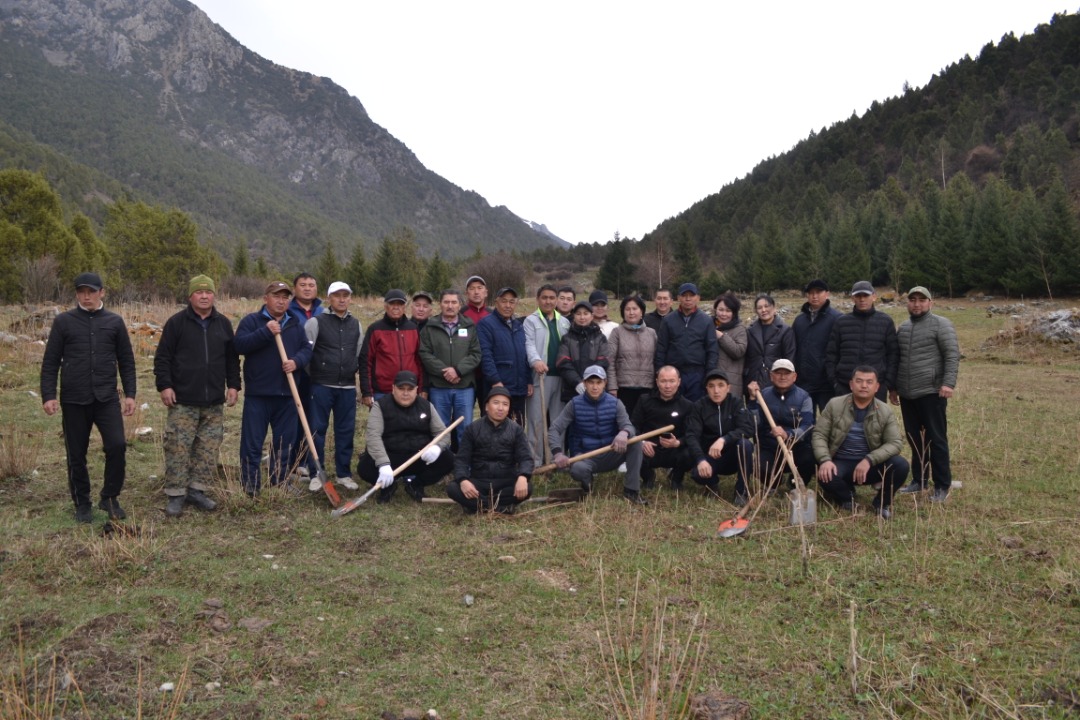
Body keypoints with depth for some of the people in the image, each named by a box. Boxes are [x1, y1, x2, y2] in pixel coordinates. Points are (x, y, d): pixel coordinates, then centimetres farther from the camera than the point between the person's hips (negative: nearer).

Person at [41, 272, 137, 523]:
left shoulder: (115, 322, 6)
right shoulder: (63, 322, 3)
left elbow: (127, 361, 9)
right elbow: (50, 362, 4)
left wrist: (130, 394, 4)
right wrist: (48, 395, -5)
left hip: (107, 398, 0)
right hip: (73, 400, 0)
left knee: (117, 446, -11)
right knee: (76, 455, 6)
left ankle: (110, 497, 8)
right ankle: (82, 504, 22)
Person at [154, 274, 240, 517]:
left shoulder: (223, 324, 11)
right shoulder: (176, 322, -1)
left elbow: (232, 358, 16)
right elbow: (162, 357, -1)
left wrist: (233, 385, 9)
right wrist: (164, 385, -9)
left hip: (214, 401, 4)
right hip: (183, 401, -4)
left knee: (208, 449, 7)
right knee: (178, 448, -3)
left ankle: (197, 490, 19)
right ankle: (176, 495, 7)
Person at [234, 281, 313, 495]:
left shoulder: (295, 325, 14)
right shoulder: (251, 321, 0)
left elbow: (306, 348, 9)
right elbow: (240, 345, -14)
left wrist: (297, 361, -11)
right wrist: (266, 332, -22)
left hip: (287, 394, 4)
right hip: (257, 394, -4)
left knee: (285, 443, 9)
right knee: (252, 443, 0)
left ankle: (280, 483, 20)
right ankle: (250, 486, 8)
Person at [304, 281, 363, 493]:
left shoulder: (356, 325, 11)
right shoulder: (316, 322, -3)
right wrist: (312, 375, -4)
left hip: (347, 387, 4)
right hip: (321, 386, -4)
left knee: (346, 431, 7)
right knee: (317, 430, 1)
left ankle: (343, 473, 18)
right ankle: (316, 474, 10)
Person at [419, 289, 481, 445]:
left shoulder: (470, 327, 7)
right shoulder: (430, 328, 5)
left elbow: (476, 354, -1)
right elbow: (425, 354, -5)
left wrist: (458, 370, -14)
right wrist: (444, 371, -15)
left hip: (465, 387, 0)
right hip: (438, 387, 0)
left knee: (465, 428, 4)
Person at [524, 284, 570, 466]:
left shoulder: (564, 322, 16)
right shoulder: (531, 320, 1)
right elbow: (529, 343, -13)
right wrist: (535, 360, -32)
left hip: (560, 376, 5)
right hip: (539, 376, -5)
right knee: (537, 420, -4)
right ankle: (535, 461, 2)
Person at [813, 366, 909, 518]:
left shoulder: (885, 412, -3)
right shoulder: (834, 405, -5)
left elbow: (895, 443, -9)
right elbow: (819, 435, -6)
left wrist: (869, 460, -24)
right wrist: (825, 460, -25)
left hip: (870, 465, 1)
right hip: (840, 463, -1)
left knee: (900, 465, -25)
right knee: (825, 476, -34)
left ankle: (882, 502, 4)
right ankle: (847, 498, 3)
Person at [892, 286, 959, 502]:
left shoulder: (941, 324, -4)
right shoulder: (903, 327, 16)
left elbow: (952, 355, -11)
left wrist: (948, 383, -20)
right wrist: (894, 387, 20)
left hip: (931, 392, -6)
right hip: (907, 394, 6)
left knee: (936, 439, -1)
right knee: (914, 439, 12)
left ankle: (942, 486, 5)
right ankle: (918, 480, 23)